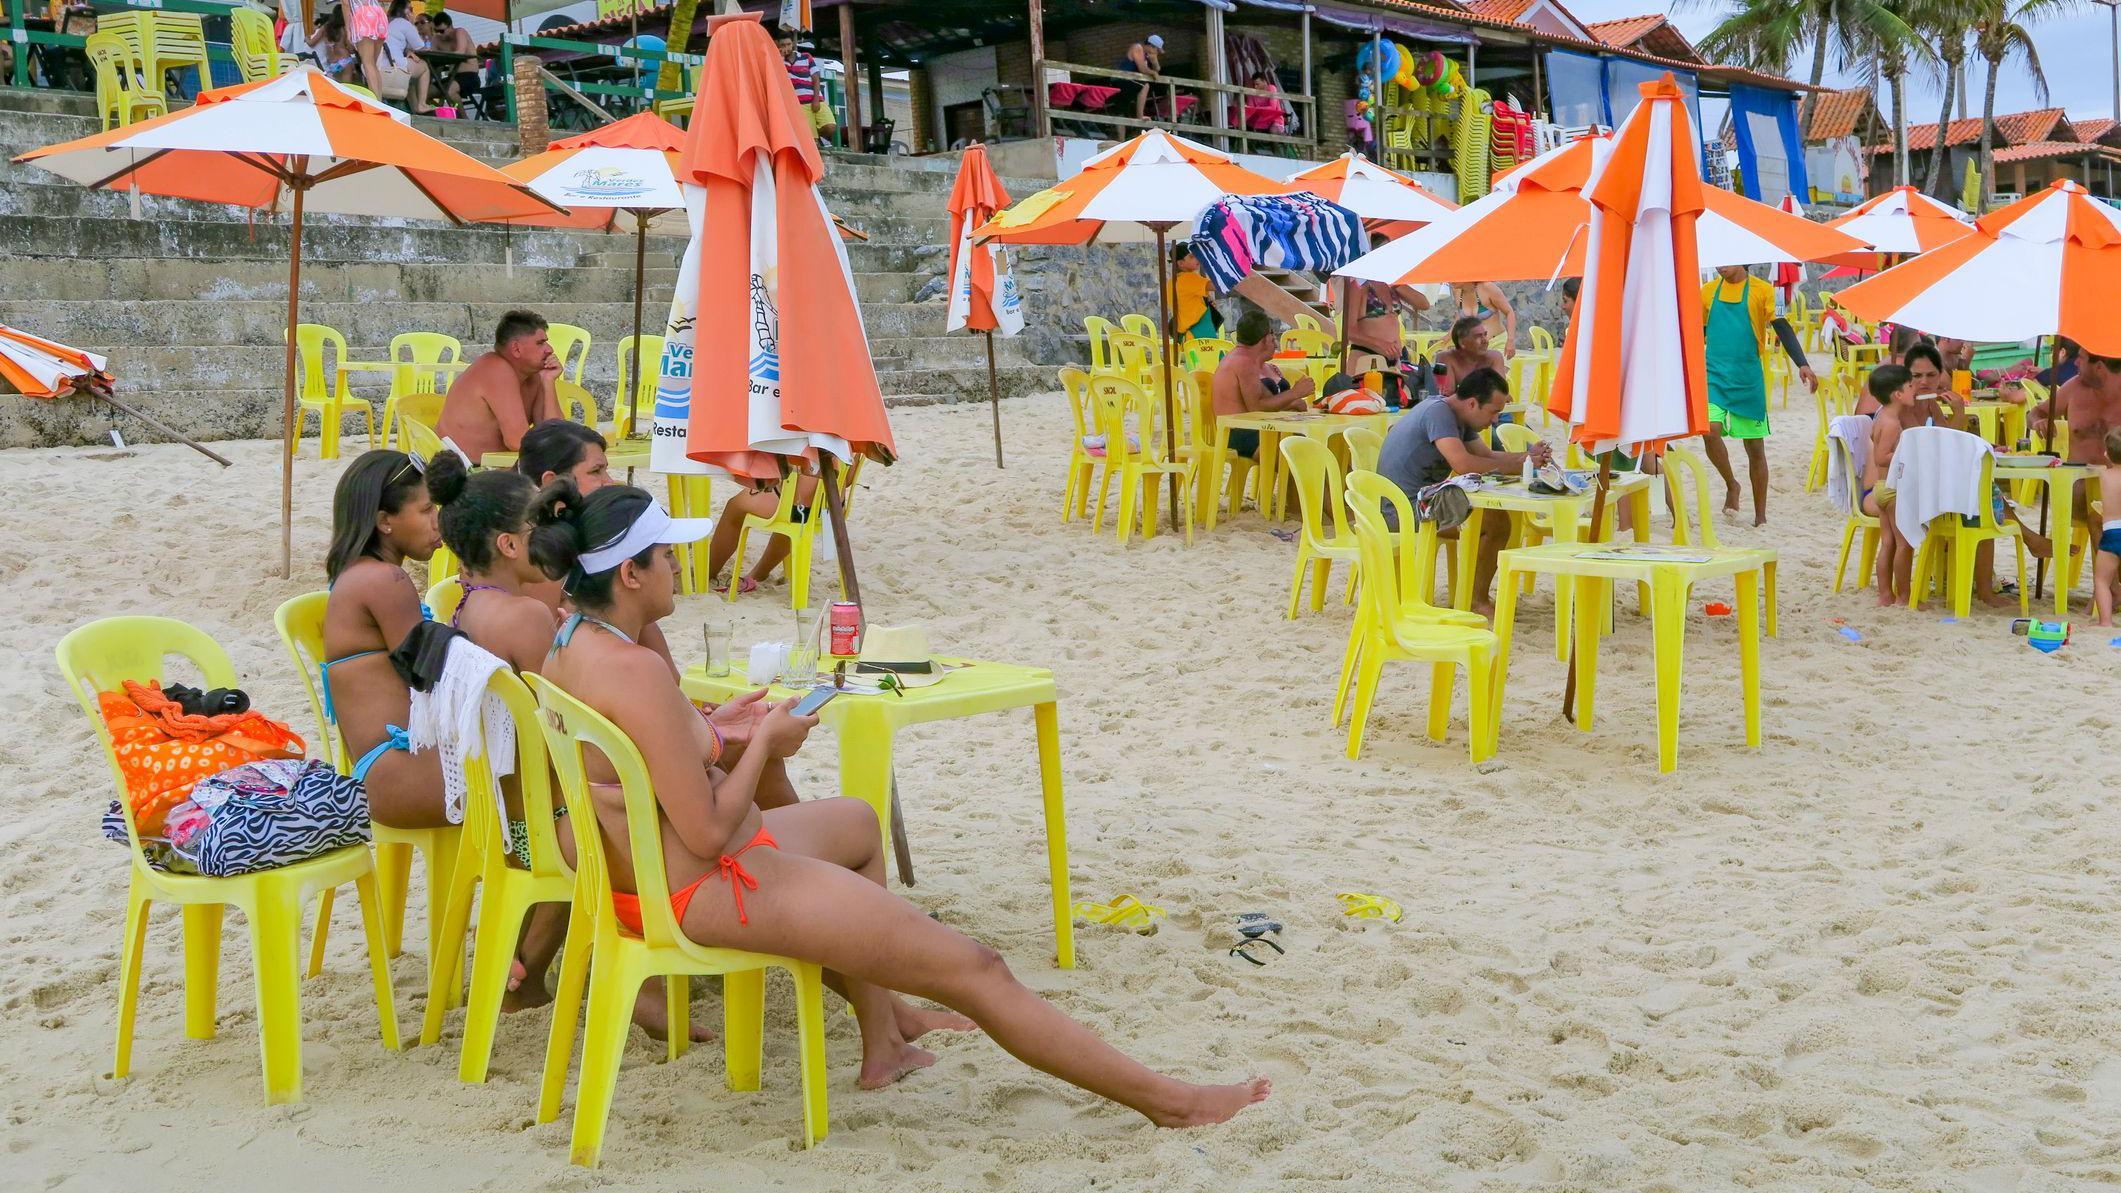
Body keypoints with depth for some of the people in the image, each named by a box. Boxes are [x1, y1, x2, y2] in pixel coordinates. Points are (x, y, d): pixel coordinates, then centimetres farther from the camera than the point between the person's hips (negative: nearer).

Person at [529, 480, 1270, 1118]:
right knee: (974, 969, -5)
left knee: (857, 824, 35)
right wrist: (763, 743, -13)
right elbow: (709, 835, -27)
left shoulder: (569, 646, 0)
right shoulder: (636, 673, -29)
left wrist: (715, 729, 9)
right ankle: (1165, 1100, 5)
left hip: (647, 874, 10)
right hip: (711, 891, -10)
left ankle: (882, 1036, 39)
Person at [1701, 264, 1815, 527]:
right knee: (1711, 430, -21)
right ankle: (1731, 485, 5)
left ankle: (1760, 515, 17)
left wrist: (1802, 364, -19)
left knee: (1755, 448, 5)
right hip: (1715, 375, 2)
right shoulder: (1708, 291, 7)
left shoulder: (1762, 290, -2)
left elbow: (1783, 328, -8)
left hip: (1749, 379, -2)